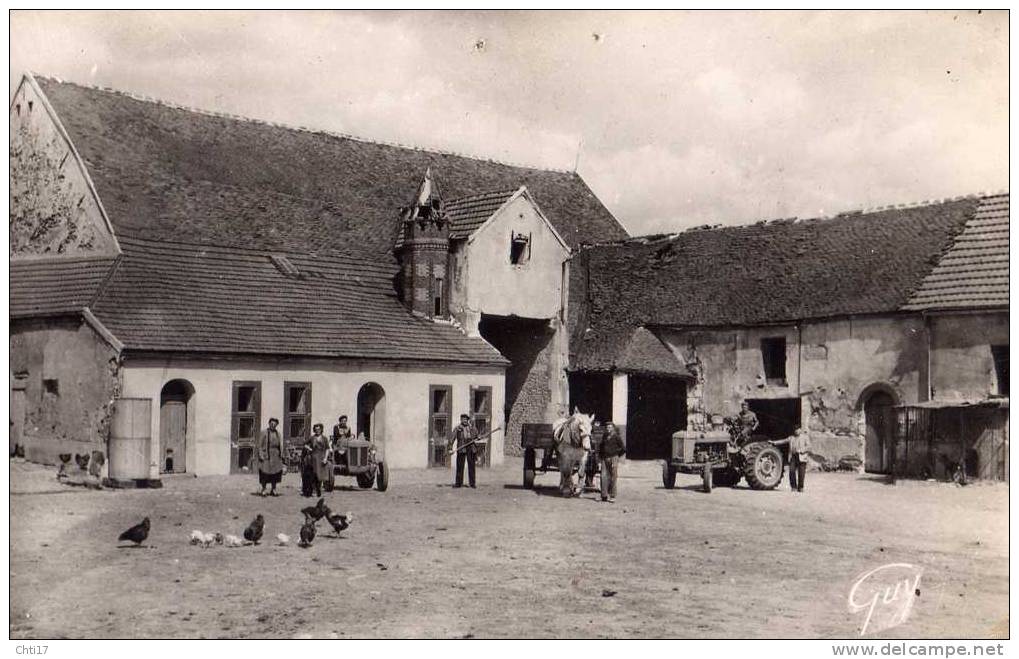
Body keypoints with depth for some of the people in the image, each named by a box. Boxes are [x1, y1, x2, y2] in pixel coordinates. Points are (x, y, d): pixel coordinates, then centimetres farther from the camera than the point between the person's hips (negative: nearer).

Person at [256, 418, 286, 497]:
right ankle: (263, 489, 6)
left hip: (276, 455, 4)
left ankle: (273, 489, 12)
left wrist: (281, 455, 2)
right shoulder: (264, 433, 0)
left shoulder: (278, 434, 13)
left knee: (275, 472, 3)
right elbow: (260, 445, -3)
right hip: (266, 455, -4)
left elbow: (281, 445, 13)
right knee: (265, 472, -4)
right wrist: (261, 455, -12)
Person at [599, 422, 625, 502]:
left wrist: (617, 455, 4)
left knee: (613, 478, -3)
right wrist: (600, 455, 19)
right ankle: (604, 495, 1)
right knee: (604, 477, -2)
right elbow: (601, 447, 31)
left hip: (613, 459, -5)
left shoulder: (616, 437, -2)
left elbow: (623, 449, -1)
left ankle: (612, 496, 1)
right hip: (604, 459, 5)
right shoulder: (604, 437, 14)